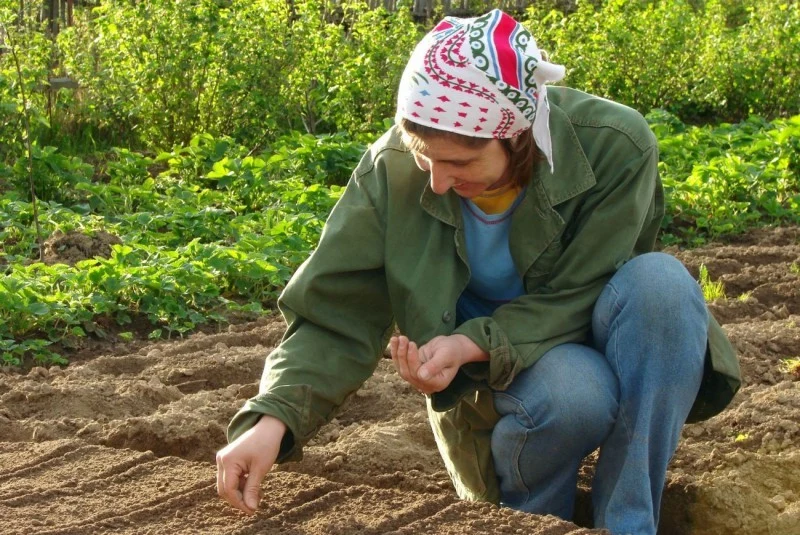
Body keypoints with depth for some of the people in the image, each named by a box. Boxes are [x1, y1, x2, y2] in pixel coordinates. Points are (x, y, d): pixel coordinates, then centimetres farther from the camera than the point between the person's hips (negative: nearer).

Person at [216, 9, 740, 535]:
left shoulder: (615, 146, -24)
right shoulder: (393, 169, -20)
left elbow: (574, 299, -19)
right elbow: (337, 316, -18)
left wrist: (474, 344, -34)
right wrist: (273, 417, -33)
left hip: (592, 340, 1)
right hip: (486, 376, -1)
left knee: (661, 280, -33)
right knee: (571, 392, -36)